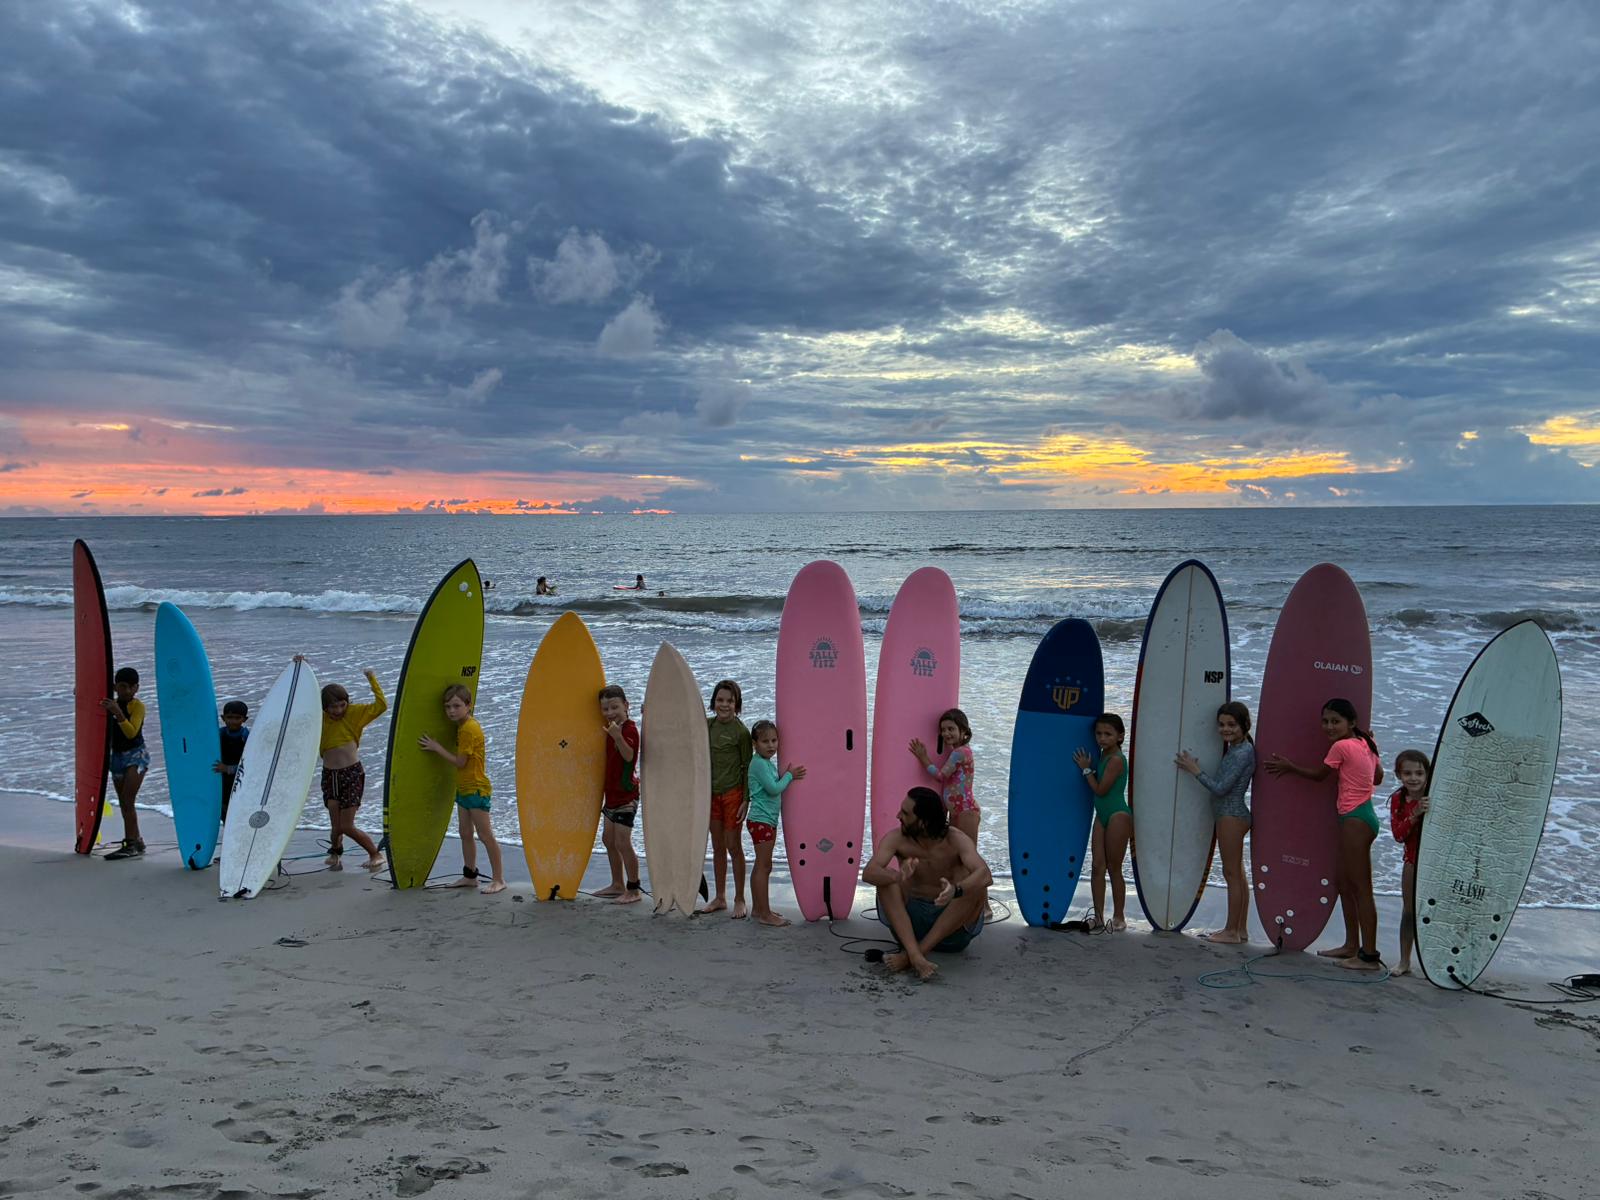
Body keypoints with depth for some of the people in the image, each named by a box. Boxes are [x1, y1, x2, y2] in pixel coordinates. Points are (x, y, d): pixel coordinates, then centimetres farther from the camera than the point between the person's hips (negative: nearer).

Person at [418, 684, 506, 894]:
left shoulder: (469, 729, -19)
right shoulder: (462, 727, 11)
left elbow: (460, 762, -17)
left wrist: (437, 748, -12)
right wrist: (437, 748, 10)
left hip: (476, 789, -10)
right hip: (463, 788, 10)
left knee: (485, 835, -7)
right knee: (465, 833, 15)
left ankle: (498, 879, -2)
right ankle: (469, 876, 24)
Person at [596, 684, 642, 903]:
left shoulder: (629, 729, -17)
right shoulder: (610, 729, 10)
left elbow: (628, 755, -36)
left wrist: (618, 737, -53)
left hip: (626, 795, -10)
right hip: (612, 794, 10)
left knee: (622, 842, -10)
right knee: (608, 839, 17)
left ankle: (634, 890, -1)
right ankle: (618, 885, 28)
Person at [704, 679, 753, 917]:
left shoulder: (740, 731, -11)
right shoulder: (708, 725, 4)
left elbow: (748, 767, -9)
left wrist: (746, 800, -12)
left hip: (733, 793, -5)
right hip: (711, 793, 6)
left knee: (733, 846, 1)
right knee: (717, 847, 13)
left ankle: (739, 900, 11)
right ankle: (720, 898, 23)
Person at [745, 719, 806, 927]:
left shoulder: (769, 762, 14)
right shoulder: (759, 763, -16)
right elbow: (773, 788, -21)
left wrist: (786, 775, 2)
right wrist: (789, 776, -9)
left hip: (768, 819, 10)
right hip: (760, 820, -10)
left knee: (761, 866, 15)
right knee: (764, 866, -7)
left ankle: (759, 908, 23)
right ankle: (765, 914, -4)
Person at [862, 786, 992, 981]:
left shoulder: (955, 840, -16)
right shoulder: (897, 838, -10)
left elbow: (985, 875, -32)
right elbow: (868, 873, -24)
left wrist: (956, 890, -53)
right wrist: (897, 877, -46)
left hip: (953, 923, -1)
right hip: (911, 919, 1)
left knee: (977, 886, -29)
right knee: (886, 879, -24)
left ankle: (914, 952, -31)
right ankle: (914, 955, -38)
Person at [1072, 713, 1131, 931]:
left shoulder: (1116, 759, -16)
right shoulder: (1102, 756, 9)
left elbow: (1100, 790, -16)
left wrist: (1086, 769, -8)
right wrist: (1087, 768, 2)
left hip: (1118, 816, -8)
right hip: (1102, 815, 8)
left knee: (1114, 869, 1)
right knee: (1097, 867, 5)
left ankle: (1118, 917, 12)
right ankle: (1098, 917, 10)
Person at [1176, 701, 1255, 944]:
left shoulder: (1242, 752, -17)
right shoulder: (1234, 750, 13)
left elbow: (1220, 787, -21)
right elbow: (1223, 785, 13)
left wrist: (1195, 770, -14)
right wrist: (1196, 767, 6)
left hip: (1231, 816, -10)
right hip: (1234, 815, 10)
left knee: (1231, 874, -5)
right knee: (1237, 874, 13)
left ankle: (1232, 931, 1)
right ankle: (1240, 929, 20)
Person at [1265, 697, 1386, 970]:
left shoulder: (1341, 746, -11)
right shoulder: (1367, 744, 12)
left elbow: (1317, 774, 1)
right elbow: (1378, 777, 20)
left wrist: (1289, 767, 15)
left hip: (1354, 818, -10)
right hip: (1363, 816, 10)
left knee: (1361, 888, -7)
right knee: (1344, 882, 16)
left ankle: (1369, 955, -5)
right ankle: (1351, 945, 22)